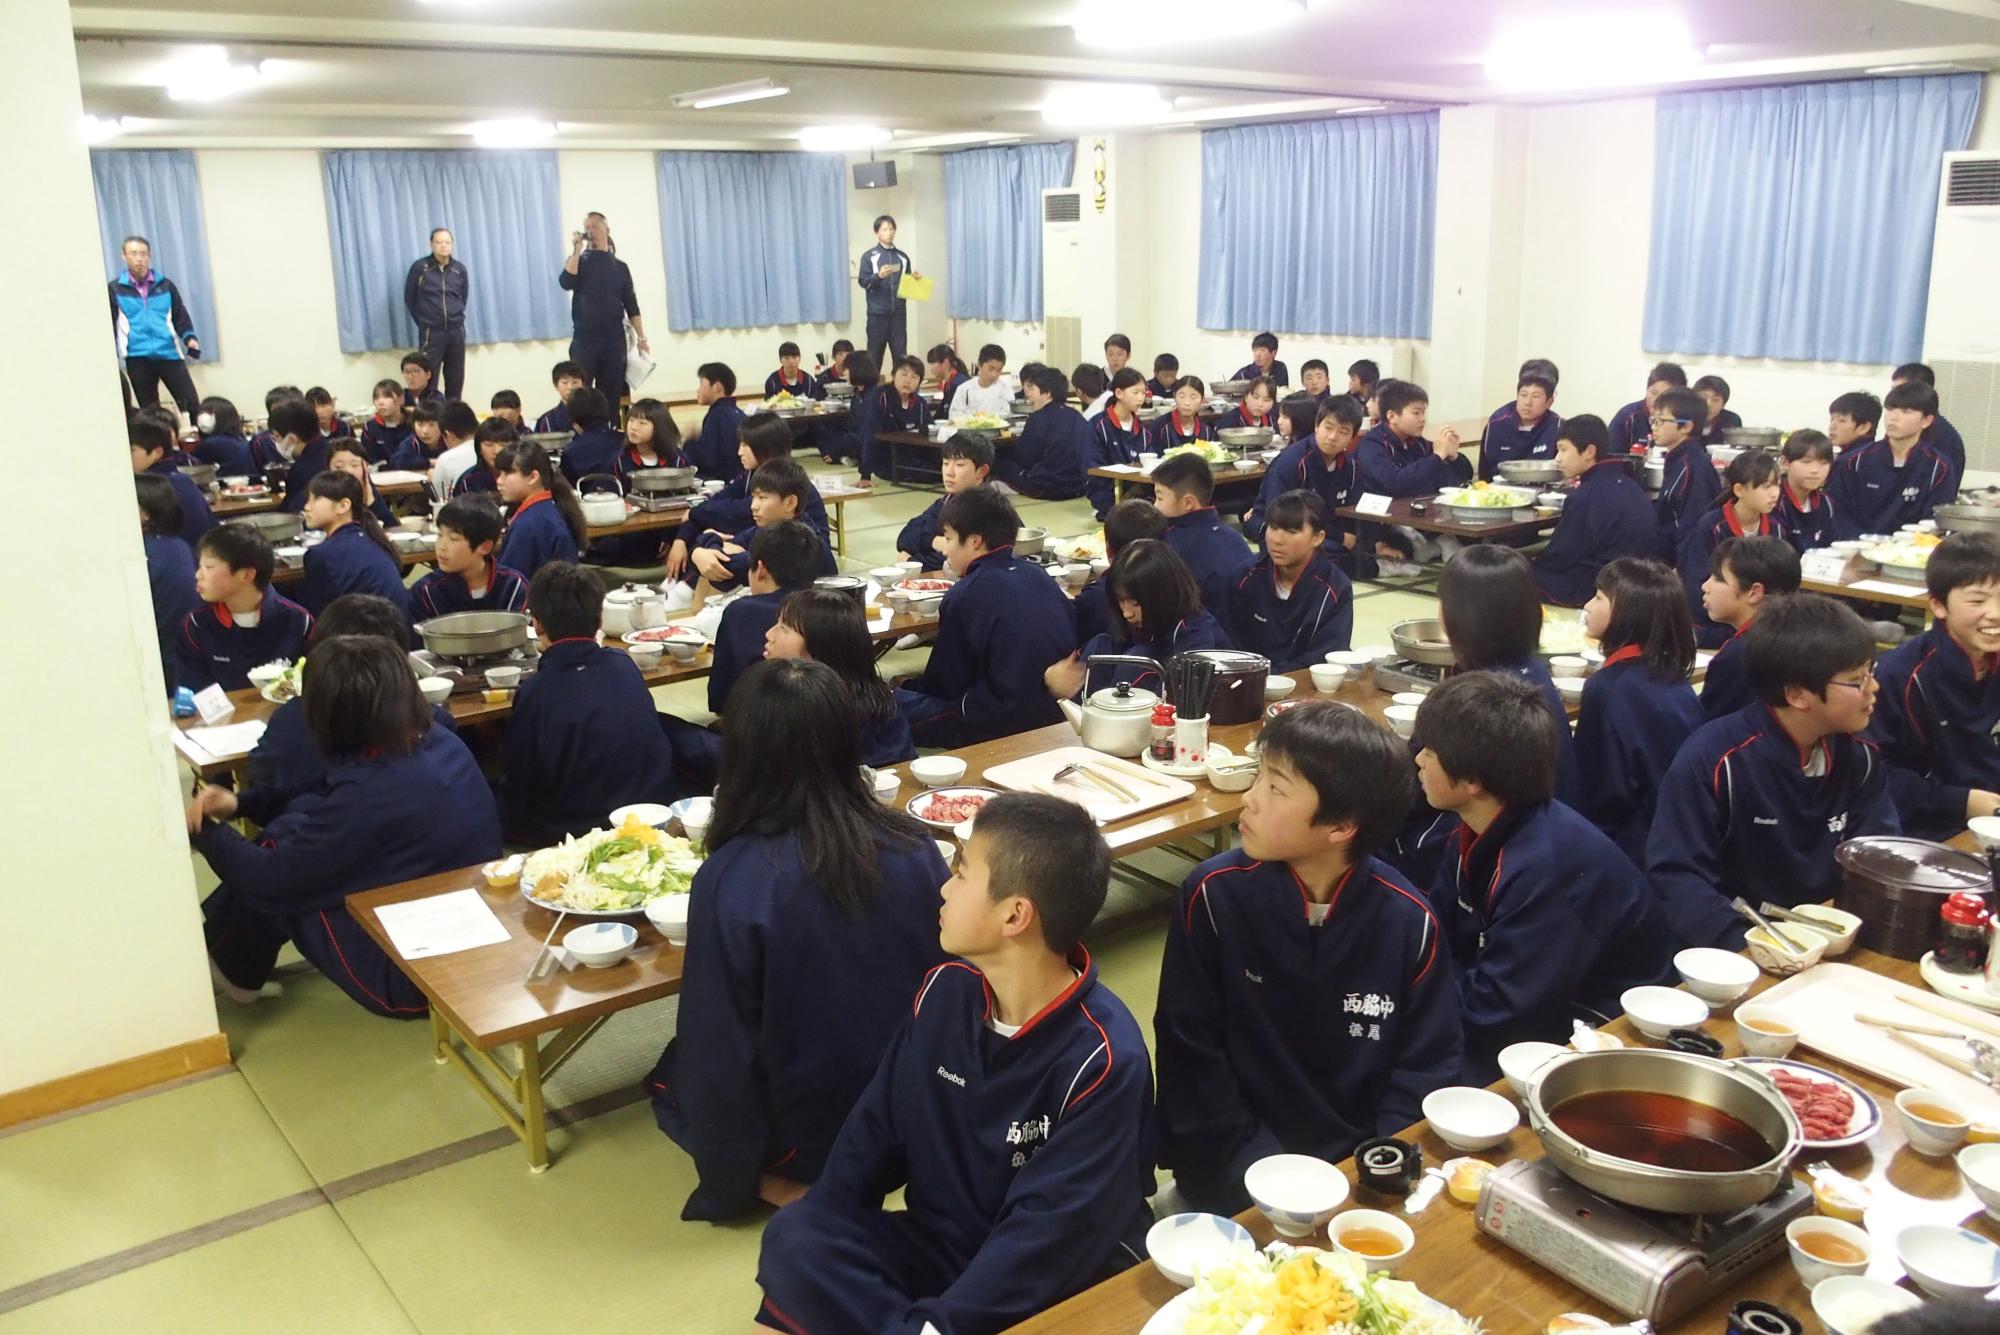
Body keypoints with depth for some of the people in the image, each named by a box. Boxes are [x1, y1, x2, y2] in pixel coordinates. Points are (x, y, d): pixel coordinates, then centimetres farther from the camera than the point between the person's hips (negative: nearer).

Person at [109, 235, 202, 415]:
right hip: (137, 358, 0)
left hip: (169, 354, 0)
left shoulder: (165, 285, 8)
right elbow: (110, 325, 5)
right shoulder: (115, 289, 4)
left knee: (191, 404, -6)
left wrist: (190, 338, -5)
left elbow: (180, 317, 13)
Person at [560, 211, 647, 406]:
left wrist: (641, 338, 2)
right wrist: (577, 250, -15)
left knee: (612, 396, 3)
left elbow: (631, 305, 10)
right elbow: (566, 283, -13)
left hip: (614, 340, 2)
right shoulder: (578, 261, 7)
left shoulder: (619, 267, 11)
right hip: (584, 339, -2)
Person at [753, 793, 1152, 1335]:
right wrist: (813, 1243, -5)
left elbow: (1045, 1239, -24)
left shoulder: (1104, 1060, -22)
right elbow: (876, 1130, 6)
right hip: (942, 1244, 6)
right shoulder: (945, 991, -3)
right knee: (792, 1236, -21)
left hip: (1059, 1286, -6)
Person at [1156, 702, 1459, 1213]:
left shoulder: (1409, 921, -7)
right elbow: (1190, 1055, -8)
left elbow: (1428, 1067, 0)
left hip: (1362, 1171, 2)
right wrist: (1261, 1172, -15)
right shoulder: (1214, 894, -11)